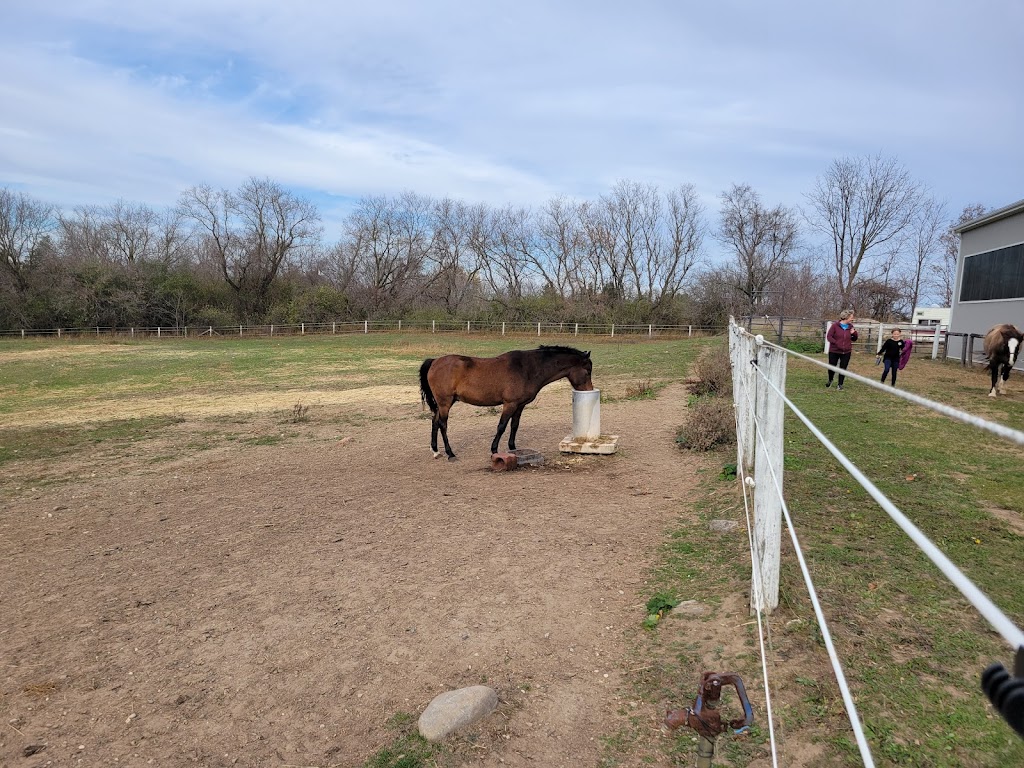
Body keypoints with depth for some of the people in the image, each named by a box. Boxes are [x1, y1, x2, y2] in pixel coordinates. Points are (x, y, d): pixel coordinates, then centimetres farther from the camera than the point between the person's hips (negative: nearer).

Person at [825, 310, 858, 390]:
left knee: (843, 368, 5)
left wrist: (854, 333, -8)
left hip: (846, 352, 3)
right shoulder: (835, 326, -9)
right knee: (831, 367, 7)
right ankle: (830, 380, 34)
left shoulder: (850, 327, 4)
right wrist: (837, 343, -22)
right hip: (834, 351, -3)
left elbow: (854, 339, 13)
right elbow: (828, 336, -10)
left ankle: (840, 384, 19)